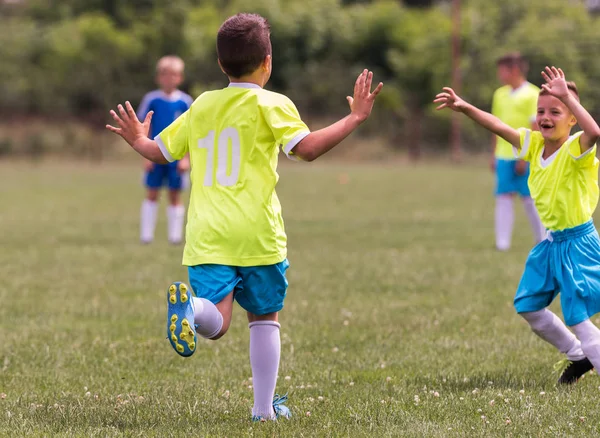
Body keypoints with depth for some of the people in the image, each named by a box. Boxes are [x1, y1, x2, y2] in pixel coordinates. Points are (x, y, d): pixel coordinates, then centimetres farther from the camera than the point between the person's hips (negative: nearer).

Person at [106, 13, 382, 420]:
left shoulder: (202, 106, 15)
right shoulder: (270, 105, 0)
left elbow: (160, 152, 22)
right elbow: (307, 147, -14)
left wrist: (138, 141, 44)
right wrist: (354, 118, -5)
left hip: (207, 237, 3)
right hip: (257, 234, -2)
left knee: (215, 322, -9)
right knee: (265, 318, 15)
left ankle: (190, 305, -44)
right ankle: (265, 407, 14)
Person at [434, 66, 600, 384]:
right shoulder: (534, 143, 2)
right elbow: (499, 127, 4)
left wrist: (567, 96, -44)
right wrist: (464, 108, -8)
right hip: (551, 243, 9)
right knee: (528, 306, 16)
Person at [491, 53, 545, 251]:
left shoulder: (532, 94, -7)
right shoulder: (500, 94, 13)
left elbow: (535, 128, -10)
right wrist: (494, 155, 15)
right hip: (504, 156, 5)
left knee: (530, 198, 1)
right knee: (504, 197, -2)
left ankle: (542, 240, 14)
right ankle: (502, 242, -5)